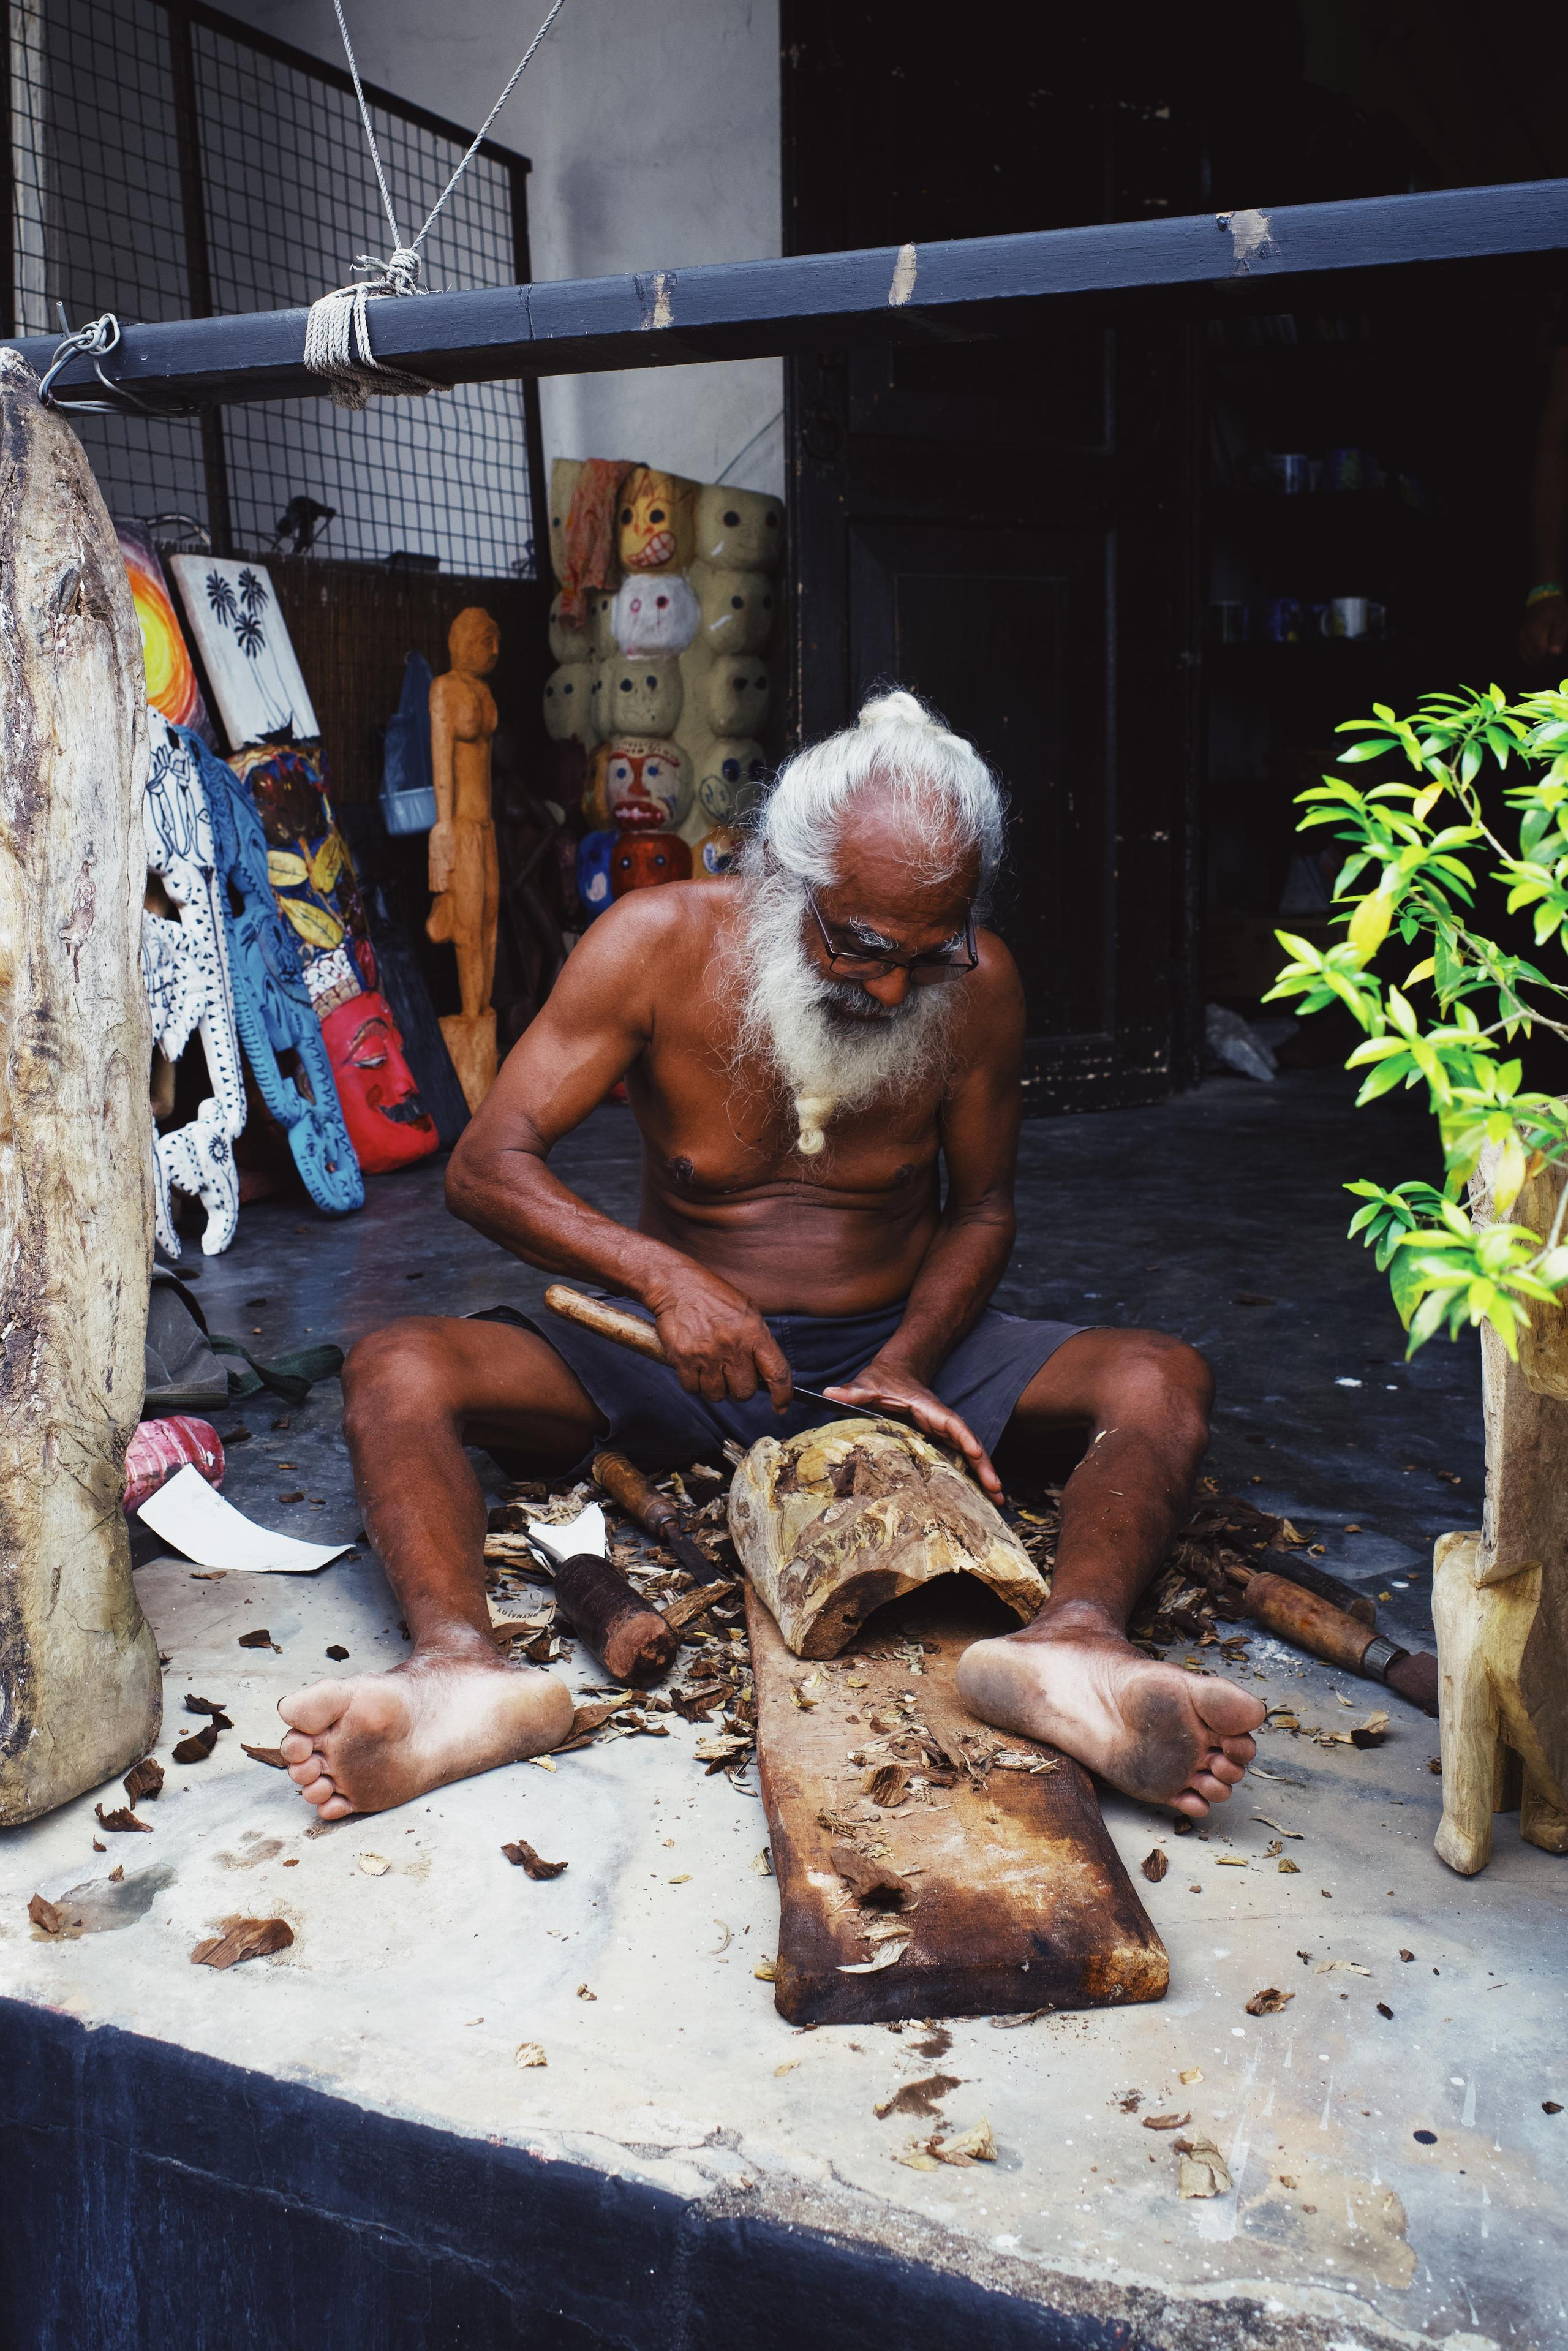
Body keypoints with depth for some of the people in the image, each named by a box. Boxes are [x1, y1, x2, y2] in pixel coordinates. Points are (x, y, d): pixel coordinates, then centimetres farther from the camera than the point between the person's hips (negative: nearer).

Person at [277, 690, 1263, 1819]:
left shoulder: (980, 984, -9)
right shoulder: (659, 943, -13)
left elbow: (981, 1206, 4)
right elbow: (488, 1165, -15)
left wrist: (908, 1364, -15)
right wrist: (666, 1278, -32)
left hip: (891, 1351, 1)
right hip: (678, 1352, 0)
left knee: (1166, 1378, -24)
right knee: (395, 1372, -25)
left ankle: (1072, 1642, -50)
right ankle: (463, 1664, -47)